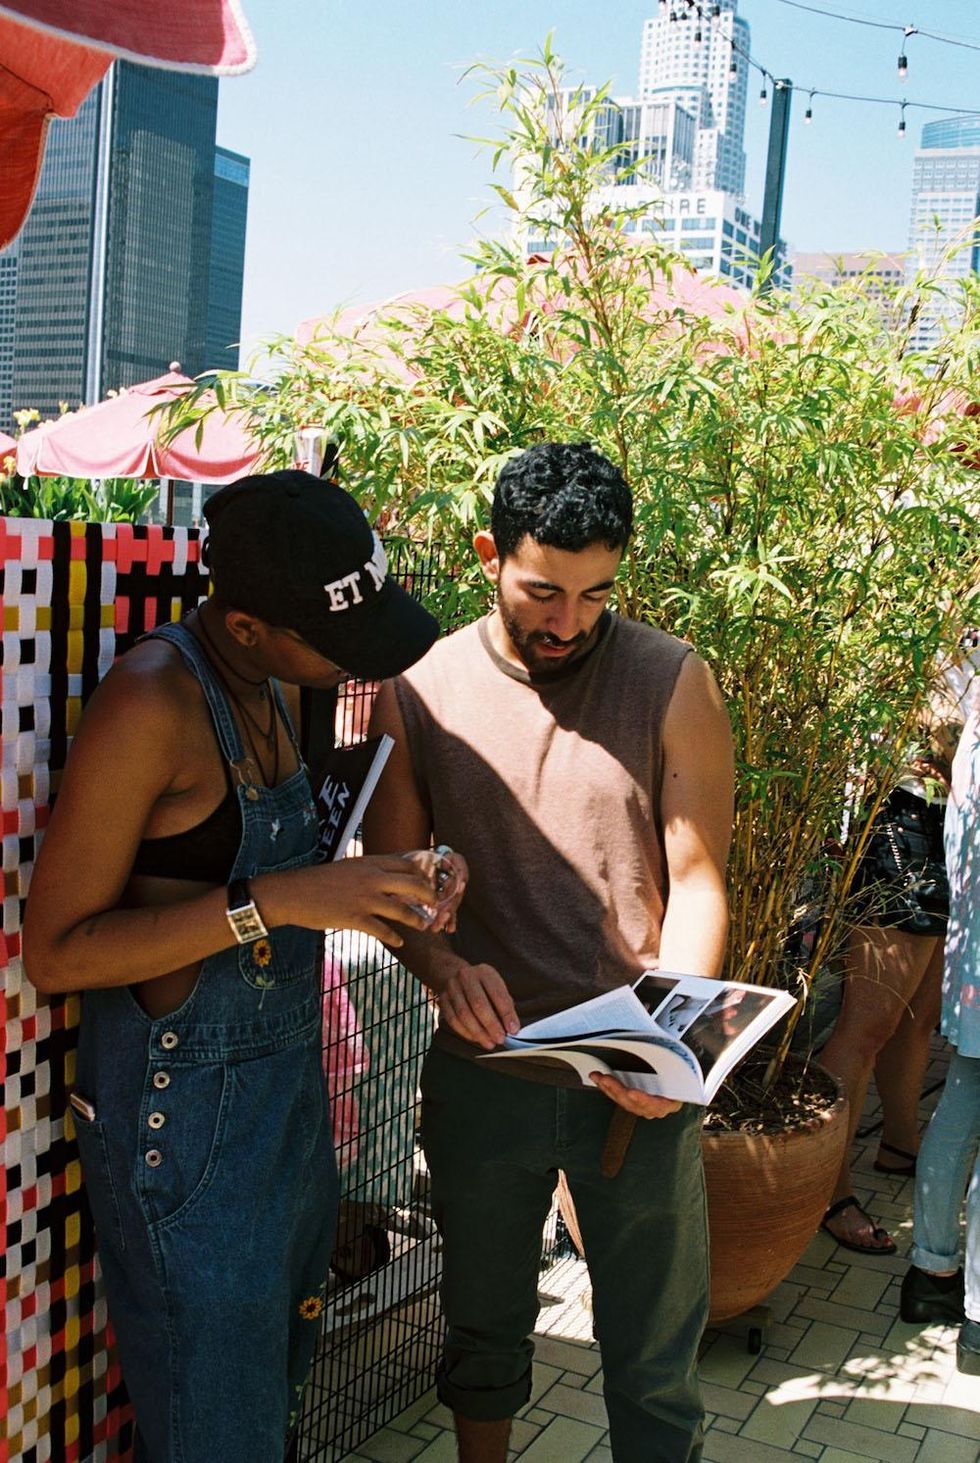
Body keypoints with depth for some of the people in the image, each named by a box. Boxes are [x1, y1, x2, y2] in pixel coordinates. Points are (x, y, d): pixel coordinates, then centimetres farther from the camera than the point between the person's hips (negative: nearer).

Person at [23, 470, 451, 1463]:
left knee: (279, 1381, 22)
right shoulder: (150, 701, -21)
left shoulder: (275, 686, 4)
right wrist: (278, 901, -27)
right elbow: (55, 950, -20)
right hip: (180, 1109, -8)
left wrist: (376, 884, 0)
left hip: (286, 1078, 8)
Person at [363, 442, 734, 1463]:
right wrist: (443, 966, -17)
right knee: (484, 1329, 22)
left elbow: (697, 880, -5)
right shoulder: (419, 689, -2)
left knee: (655, 1357, 11)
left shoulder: (672, 681, -5)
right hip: (481, 1067, 2)